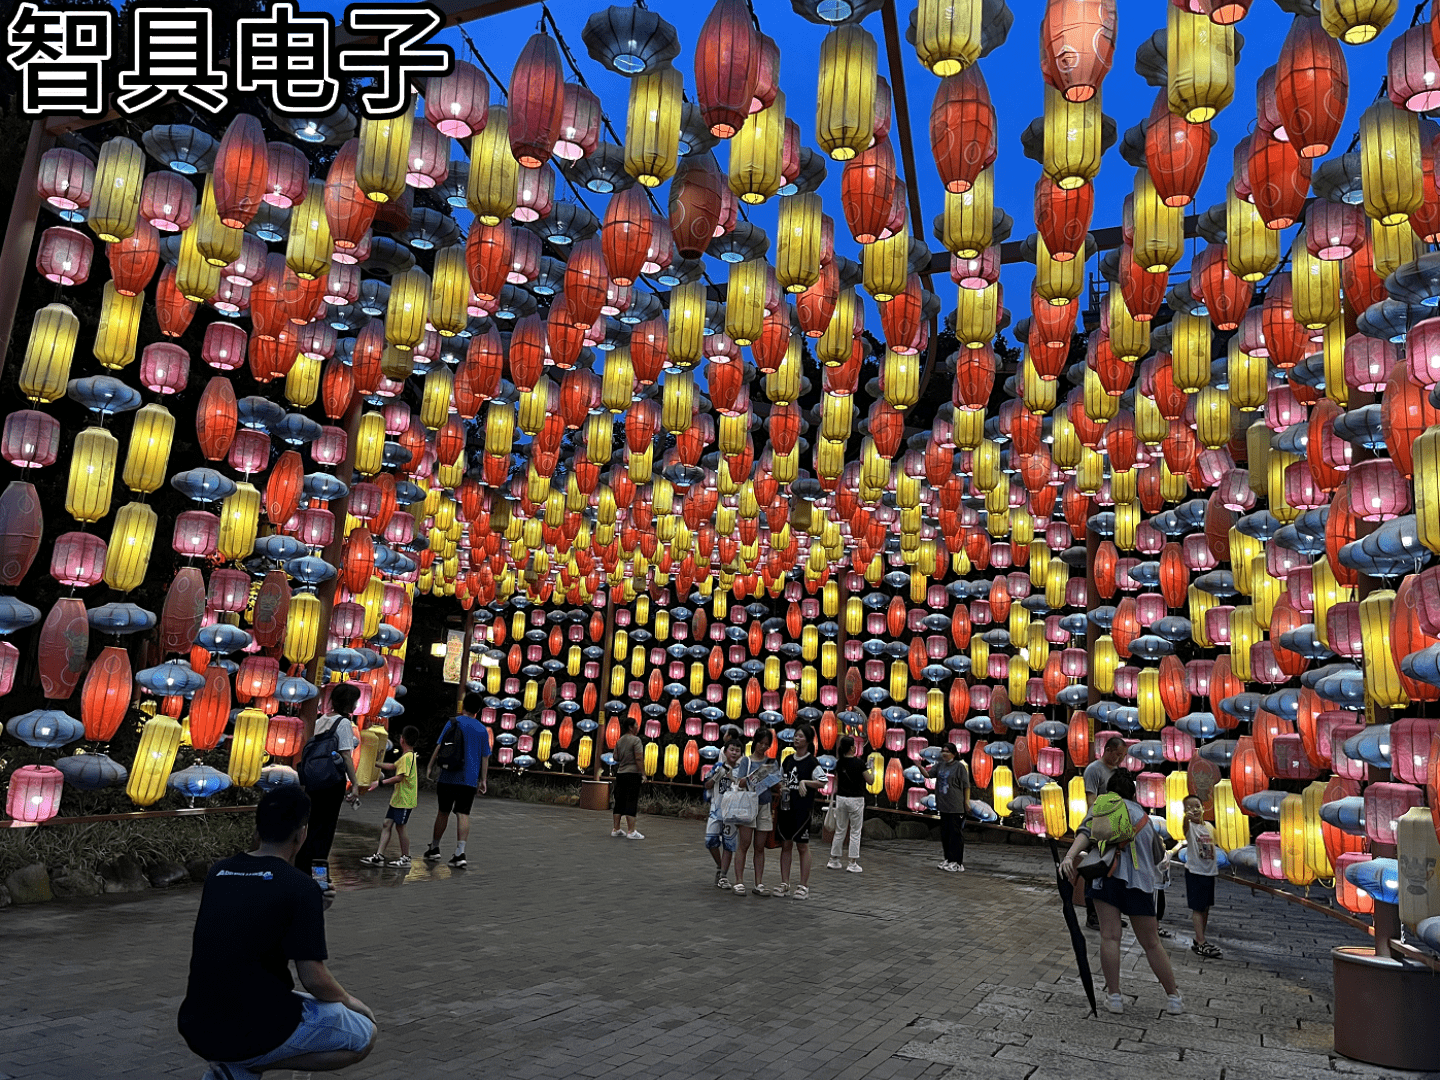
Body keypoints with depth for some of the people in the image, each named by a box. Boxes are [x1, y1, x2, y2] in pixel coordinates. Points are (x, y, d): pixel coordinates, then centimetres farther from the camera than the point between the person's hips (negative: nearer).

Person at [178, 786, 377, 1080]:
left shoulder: (218, 872, 5)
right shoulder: (301, 887, -15)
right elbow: (314, 980, -14)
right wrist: (348, 1000, 7)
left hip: (195, 1030, 7)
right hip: (251, 1036, -7)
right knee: (364, 1036, 11)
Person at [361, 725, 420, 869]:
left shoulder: (407, 757, -18)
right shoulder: (407, 756, 12)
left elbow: (399, 777, -23)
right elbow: (393, 766, 27)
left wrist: (380, 782, -20)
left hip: (405, 799, -9)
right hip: (398, 798, 9)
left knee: (400, 826, -1)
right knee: (387, 824, 7)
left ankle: (405, 858, 9)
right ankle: (379, 856, 9)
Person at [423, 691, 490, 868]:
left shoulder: (452, 723, 1)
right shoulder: (483, 730, 6)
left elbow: (439, 747, -2)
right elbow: (485, 757, 8)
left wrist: (430, 767, 5)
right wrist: (483, 780, 14)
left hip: (447, 777, 0)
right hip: (469, 780, 0)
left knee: (443, 812, 13)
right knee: (463, 814, -2)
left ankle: (434, 848, 24)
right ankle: (460, 853, -13)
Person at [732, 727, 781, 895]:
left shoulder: (771, 763, 11)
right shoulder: (746, 760, 2)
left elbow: (776, 787, 8)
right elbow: (741, 783, -8)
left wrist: (771, 779, -13)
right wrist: (755, 775, -24)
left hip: (765, 806, 3)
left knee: (760, 847, 5)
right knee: (744, 845, -6)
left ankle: (759, 884, 8)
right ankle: (739, 882, -3)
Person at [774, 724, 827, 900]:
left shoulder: (812, 762, -6)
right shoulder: (787, 760, 12)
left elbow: (822, 782, -12)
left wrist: (804, 782, -20)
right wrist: (781, 787, 2)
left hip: (803, 809, -5)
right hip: (785, 807, 5)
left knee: (803, 846, 1)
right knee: (786, 845, 8)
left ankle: (804, 886, 8)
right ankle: (784, 884, 15)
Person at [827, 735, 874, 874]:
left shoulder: (839, 763, 2)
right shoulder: (859, 763, -12)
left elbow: (836, 783, 9)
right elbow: (870, 780, -6)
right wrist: (872, 770, 9)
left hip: (841, 798, 5)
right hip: (855, 799, -5)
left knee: (840, 831, 14)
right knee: (855, 832, 4)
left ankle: (834, 861, 20)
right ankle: (853, 863, 5)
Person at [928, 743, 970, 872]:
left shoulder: (959, 766, -9)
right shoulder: (940, 765, 10)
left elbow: (966, 786, -8)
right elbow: (928, 774, 7)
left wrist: (967, 801, -11)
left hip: (956, 807, -7)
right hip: (943, 805, 7)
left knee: (956, 833, -4)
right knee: (944, 833, 13)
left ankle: (958, 863, 0)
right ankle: (948, 859, 25)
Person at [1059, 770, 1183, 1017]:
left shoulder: (1100, 806, 12)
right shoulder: (1141, 814, 19)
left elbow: (1086, 832, -8)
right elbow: (1158, 853, 27)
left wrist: (1070, 855, -20)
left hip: (1106, 875, -2)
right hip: (1139, 879, 2)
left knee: (1109, 936, 2)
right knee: (1150, 942, 14)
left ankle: (1114, 996, 3)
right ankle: (1173, 997, 21)